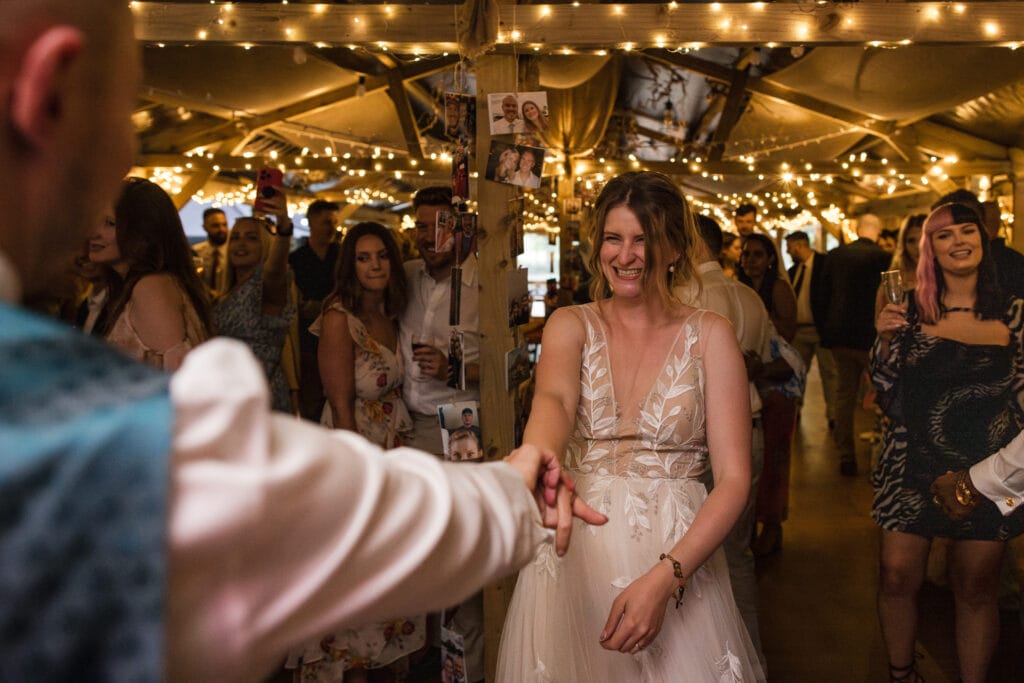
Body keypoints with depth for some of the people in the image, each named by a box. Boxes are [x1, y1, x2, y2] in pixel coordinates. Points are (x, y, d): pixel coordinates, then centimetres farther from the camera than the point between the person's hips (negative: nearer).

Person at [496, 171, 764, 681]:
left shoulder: (709, 335, -2)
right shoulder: (570, 325, 2)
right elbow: (552, 399, -21)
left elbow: (734, 478, -8)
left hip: (679, 554, -1)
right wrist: (538, 461, -46)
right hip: (575, 557, 1)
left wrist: (664, 578, -22)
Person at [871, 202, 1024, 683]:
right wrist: (885, 341, -13)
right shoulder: (910, 312, 0)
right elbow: (888, 392, 2)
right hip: (913, 466, 0)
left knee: (976, 589, 9)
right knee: (897, 579, 4)